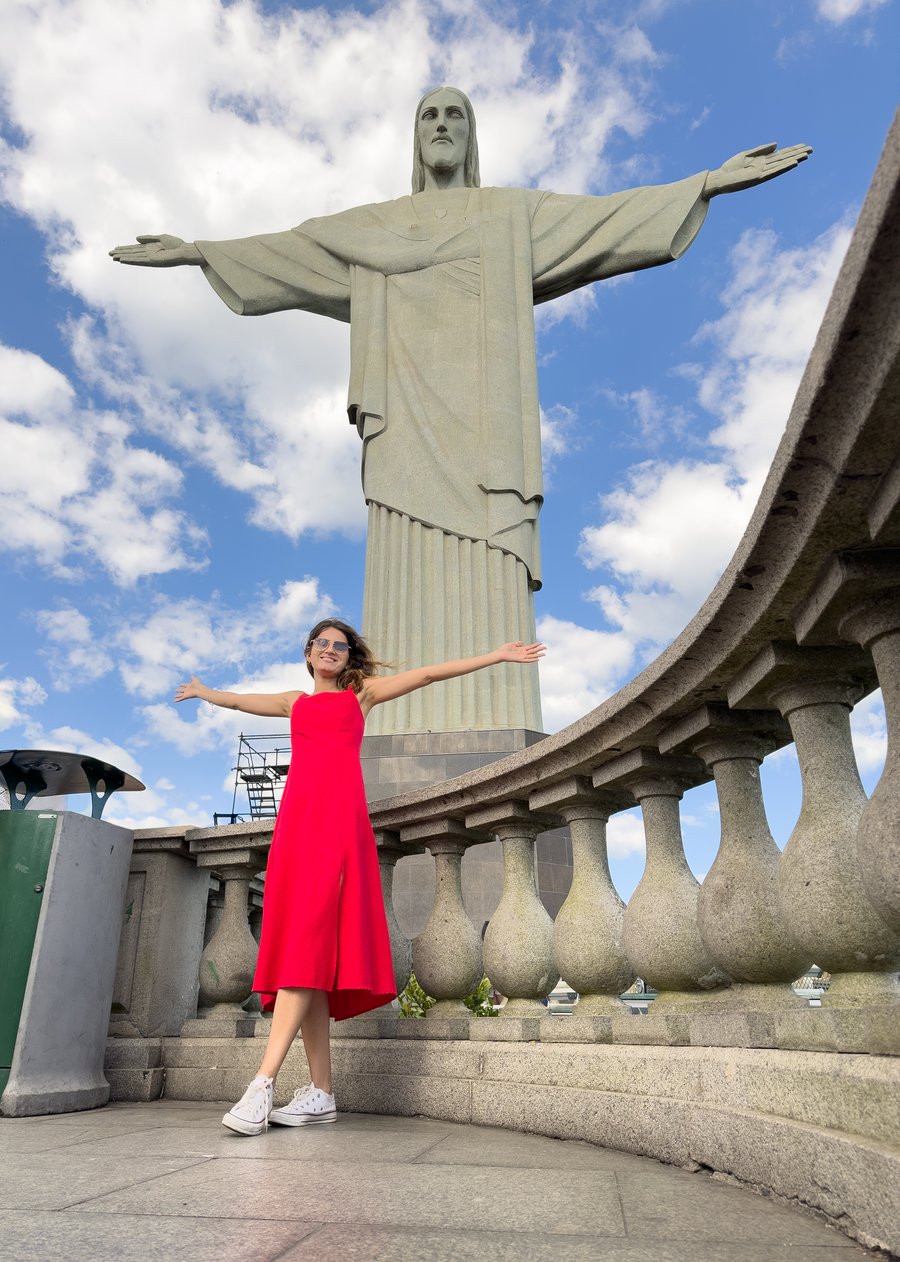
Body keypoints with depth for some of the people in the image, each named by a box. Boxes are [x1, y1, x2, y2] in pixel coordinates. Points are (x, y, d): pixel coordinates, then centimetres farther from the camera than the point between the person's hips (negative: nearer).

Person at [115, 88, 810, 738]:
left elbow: (605, 216, 14)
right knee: (410, 570, -12)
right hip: (409, 410, 1)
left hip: (481, 405, -1)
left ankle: (496, 735, -17)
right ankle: (413, 742, -14)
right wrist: (199, 251, 22)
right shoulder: (371, 225, 28)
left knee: (488, 573, -14)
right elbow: (284, 250, 26)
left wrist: (710, 181, 5)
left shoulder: (516, 213, 23)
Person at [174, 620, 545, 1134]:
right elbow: (238, 700, 43)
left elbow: (429, 674, 17)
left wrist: (498, 655, 17)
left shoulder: (362, 693, 19)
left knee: (309, 943, -17)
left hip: (340, 817, -4)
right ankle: (321, 1092, 0)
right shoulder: (295, 702, 27)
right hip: (297, 817, 4)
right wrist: (203, 692, 60)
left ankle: (264, 1083, -22)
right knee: (302, 950, -3)